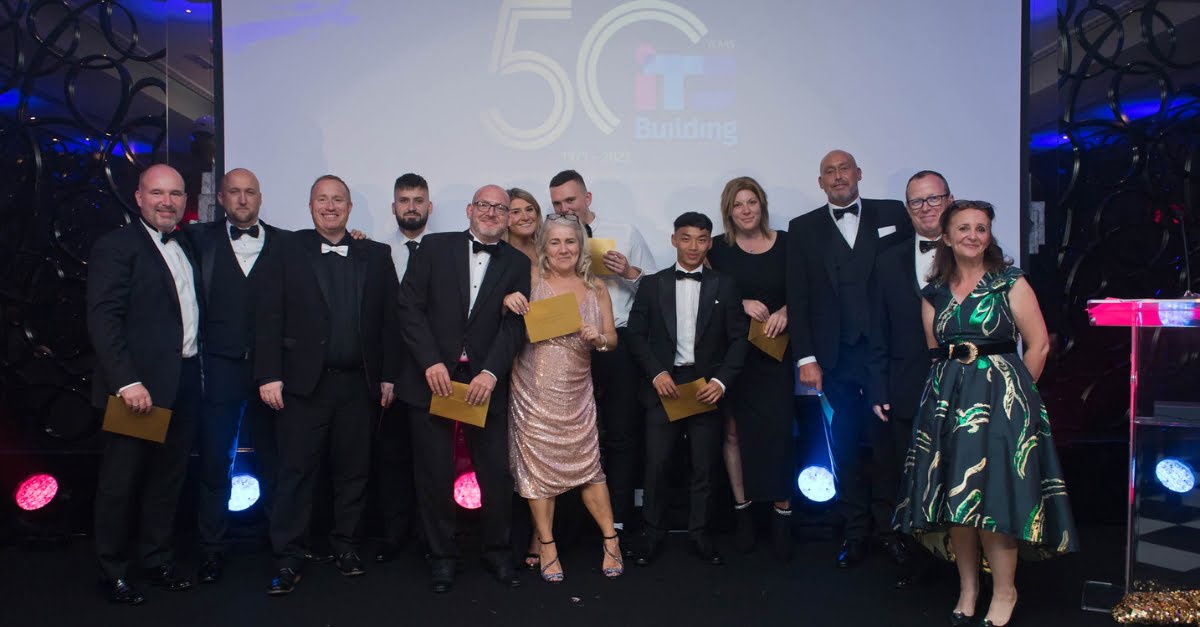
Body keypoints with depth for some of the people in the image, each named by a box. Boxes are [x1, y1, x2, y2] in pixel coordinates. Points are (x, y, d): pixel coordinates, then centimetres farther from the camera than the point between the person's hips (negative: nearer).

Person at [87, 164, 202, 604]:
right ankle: (113, 573, 20)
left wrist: (198, 371, 6)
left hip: (183, 383, 7)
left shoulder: (185, 249, 16)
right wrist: (127, 382, -23)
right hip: (139, 386, -7)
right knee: (120, 483, 6)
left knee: (168, 478, 15)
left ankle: (157, 562, 29)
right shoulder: (116, 247, -8)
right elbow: (102, 319, -16)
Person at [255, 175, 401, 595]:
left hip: (358, 383, 2)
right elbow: (270, 318, -2)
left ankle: (346, 546, 25)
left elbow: (389, 319, 5)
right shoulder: (288, 252, 4)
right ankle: (288, 559, 12)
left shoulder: (376, 256, 8)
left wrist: (388, 376, 1)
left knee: (353, 470, 10)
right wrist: (269, 375, -9)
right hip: (304, 383, -2)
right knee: (296, 471, 2)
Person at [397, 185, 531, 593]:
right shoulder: (435, 247, 4)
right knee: (435, 474, 7)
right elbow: (410, 307, -2)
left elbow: (515, 325, -2)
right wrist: (431, 362, -12)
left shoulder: (517, 264, 6)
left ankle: (498, 551, 23)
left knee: (497, 472, 3)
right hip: (432, 378, 0)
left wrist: (490, 372, -16)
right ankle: (442, 556, 23)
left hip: (485, 382, 1)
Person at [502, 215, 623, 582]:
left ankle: (611, 541, 17)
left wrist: (599, 339, -11)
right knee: (537, 464, 2)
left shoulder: (596, 289, 8)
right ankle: (546, 547, 15)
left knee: (588, 463, 3)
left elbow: (613, 339, 11)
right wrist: (508, 302, -17)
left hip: (576, 393, 2)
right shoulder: (530, 282, -1)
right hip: (535, 390, -1)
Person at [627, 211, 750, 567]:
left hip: (707, 387, 1)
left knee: (704, 467, 5)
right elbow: (636, 335, 3)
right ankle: (652, 535, 14)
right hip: (663, 386, 0)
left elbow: (739, 339, 3)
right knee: (657, 464, 0)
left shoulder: (725, 286, 7)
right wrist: (656, 373, -10)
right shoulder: (652, 285, 7)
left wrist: (721, 381, -9)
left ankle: (699, 536, 18)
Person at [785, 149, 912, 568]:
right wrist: (805, 358, -3)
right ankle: (855, 531, 18)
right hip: (836, 357, 1)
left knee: (889, 440, 4)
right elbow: (798, 298, 3)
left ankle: (892, 527, 20)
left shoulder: (893, 215, 7)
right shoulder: (803, 229, 8)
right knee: (846, 447, 6)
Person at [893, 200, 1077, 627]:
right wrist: (948, 391, 5)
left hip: (999, 396, -3)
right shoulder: (933, 294, 10)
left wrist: (1014, 393, -2)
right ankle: (967, 588, 18)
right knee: (954, 496, 4)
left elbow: (1038, 344, -2)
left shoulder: (1010, 283, 0)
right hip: (947, 400, 4)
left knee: (994, 493, -6)